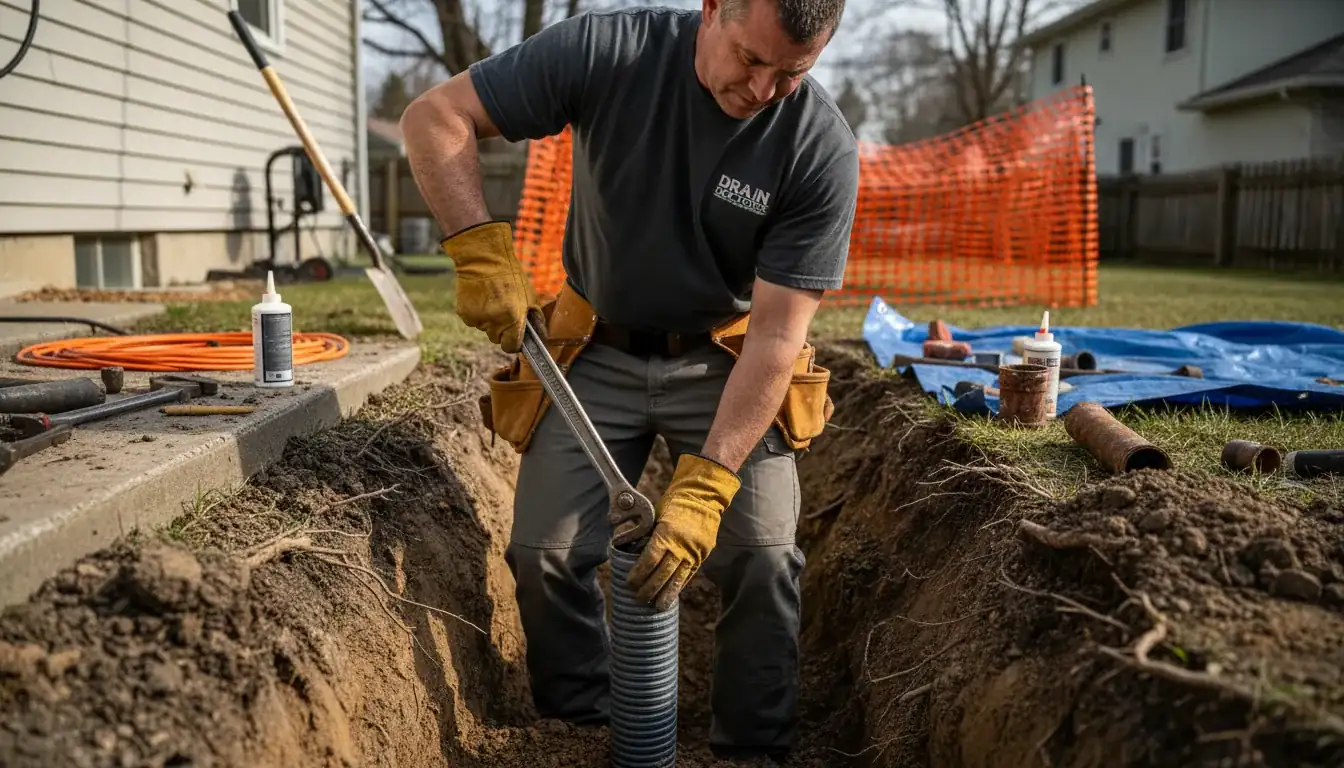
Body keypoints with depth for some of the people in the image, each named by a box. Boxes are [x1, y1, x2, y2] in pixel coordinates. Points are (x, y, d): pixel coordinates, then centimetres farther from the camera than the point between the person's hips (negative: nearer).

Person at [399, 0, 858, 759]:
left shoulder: (823, 147, -20)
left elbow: (777, 332, -21)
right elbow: (434, 117, -14)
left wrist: (706, 483, -28)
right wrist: (483, 250, -28)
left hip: (725, 363, -1)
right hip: (598, 353, 1)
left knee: (762, 556, -13)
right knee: (544, 551, -5)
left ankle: (755, 751, 9)